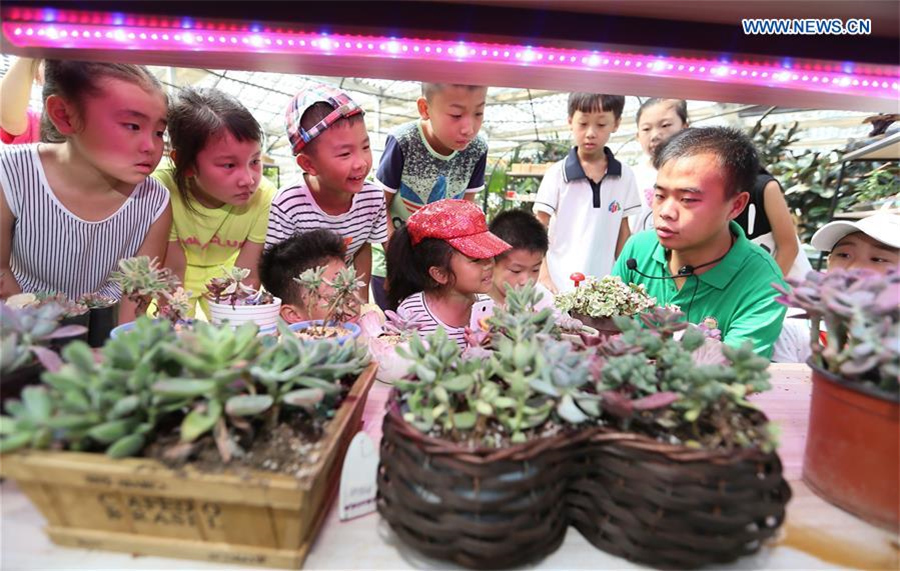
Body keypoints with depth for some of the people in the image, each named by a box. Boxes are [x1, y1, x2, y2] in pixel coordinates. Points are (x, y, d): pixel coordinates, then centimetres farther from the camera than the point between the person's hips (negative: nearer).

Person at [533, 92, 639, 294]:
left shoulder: (625, 177, 3)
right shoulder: (557, 174, -4)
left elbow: (623, 232, 10)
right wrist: (543, 277, -10)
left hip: (604, 286, 2)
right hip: (559, 285, -2)